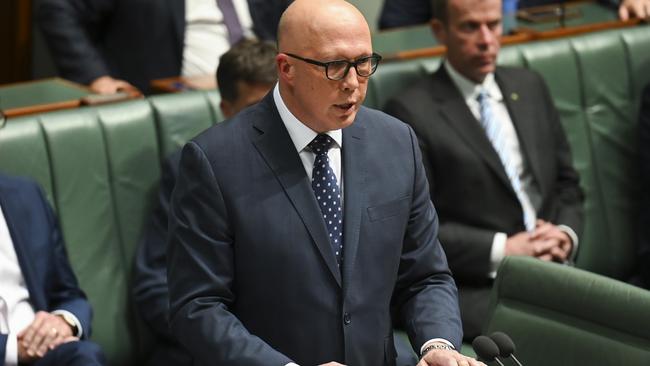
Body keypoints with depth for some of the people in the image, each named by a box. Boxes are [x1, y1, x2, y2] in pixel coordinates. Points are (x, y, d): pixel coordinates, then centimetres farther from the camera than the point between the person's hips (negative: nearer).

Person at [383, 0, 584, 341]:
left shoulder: (529, 87, 17)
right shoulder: (411, 111, -3)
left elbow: (566, 181, 22)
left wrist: (566, 234, 1)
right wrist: (501, 250, -13)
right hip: (474, 287, -6)